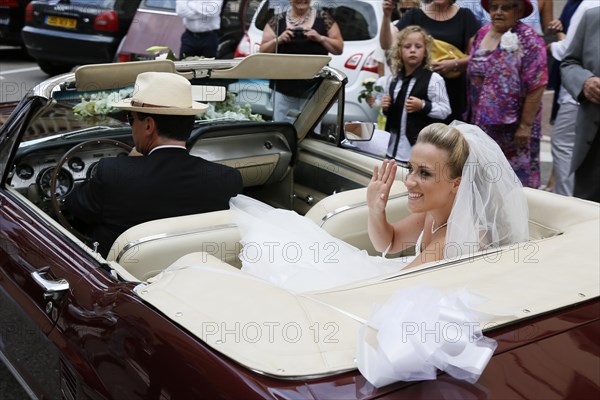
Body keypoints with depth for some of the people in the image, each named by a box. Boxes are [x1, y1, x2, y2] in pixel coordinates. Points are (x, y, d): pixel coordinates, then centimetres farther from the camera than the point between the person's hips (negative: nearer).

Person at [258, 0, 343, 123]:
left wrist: (320, 38, -9)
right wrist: (278, 40, -10)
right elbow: (263, 51, 8)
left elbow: (339, 48, 7)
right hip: (284, 89, 2)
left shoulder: (323, 18, 5)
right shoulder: (277, 21, 7)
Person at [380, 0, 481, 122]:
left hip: (453, 90, 0)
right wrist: (386, 16, -12)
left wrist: (455, 64, -13)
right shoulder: (415, 15, 9)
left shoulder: (465, 16, 7)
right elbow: (387, 45, 1)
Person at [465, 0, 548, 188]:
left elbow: (536, 86, -16)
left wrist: (525, 125, -18)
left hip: (513, 125, -6)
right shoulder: (482, 34, 6)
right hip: (482, 121, 6)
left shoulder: (527, 39, -13)